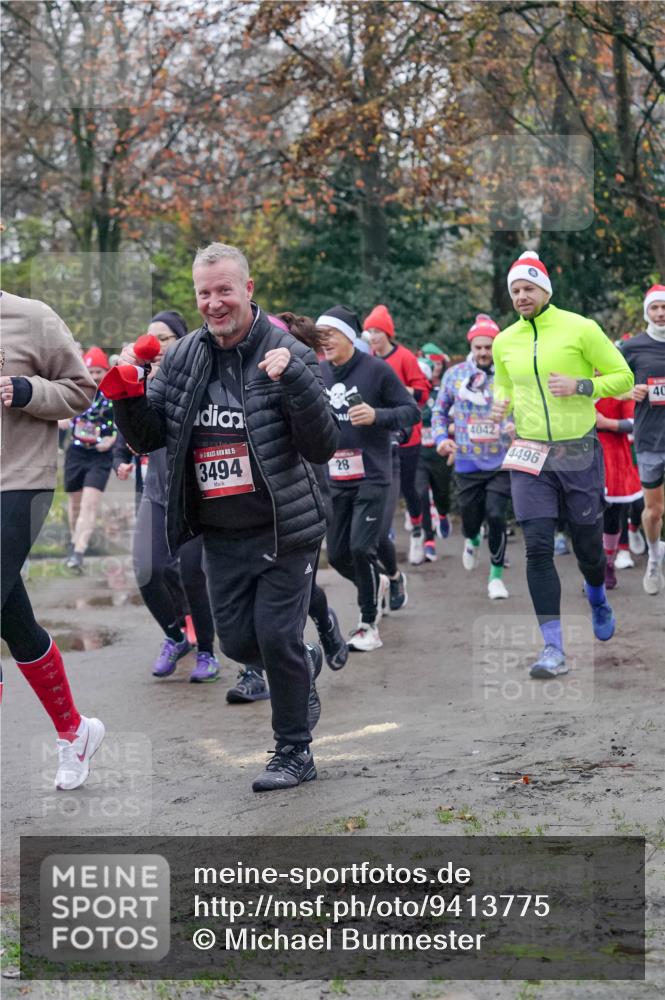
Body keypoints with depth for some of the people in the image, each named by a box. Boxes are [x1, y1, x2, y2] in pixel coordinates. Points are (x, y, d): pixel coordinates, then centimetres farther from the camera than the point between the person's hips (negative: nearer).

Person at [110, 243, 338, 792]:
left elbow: (323, 446, -15)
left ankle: (295, 751, 14)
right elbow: (148, 438, 10)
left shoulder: (288, 353, -10)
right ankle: (305, 665, 41)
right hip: (221, 534, 5)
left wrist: (293, 380, -29)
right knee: (238, 640, 9)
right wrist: (128, 393, -10)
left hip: (283, 529, -5)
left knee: (277, 638, -5)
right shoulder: (183, 357, 4)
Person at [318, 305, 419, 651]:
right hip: (334, 479, 5)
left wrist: (377, 416, -20)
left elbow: (412, 411, -5)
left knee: (361, 548, -13)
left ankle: (369, 626, 2)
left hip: (371, 477, -5)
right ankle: (376, 585, 40)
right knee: (338, 555, 8)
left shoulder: (376, 369, -7)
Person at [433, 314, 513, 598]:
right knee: (470, 518, 8)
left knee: (496, 516, -11)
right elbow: (439, 410, 14)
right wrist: (441, 438, -1)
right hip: (467, 462, 2)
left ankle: (496, 575, 6)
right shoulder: (455, 374, 4)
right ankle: (472, 540, 48)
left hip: (502, 461, -2)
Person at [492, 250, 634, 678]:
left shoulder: (580, 329, -6)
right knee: (538, 549, -10)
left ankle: (597, 598, 45)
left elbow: (623, 377, -2)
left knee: (588, 545, 9)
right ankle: (554, 650, -7)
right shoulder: (504, 341, 6)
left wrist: (580, 386, -18)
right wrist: (501, 403, 1)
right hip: (530, 456, 2)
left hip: (579, 453, -2)